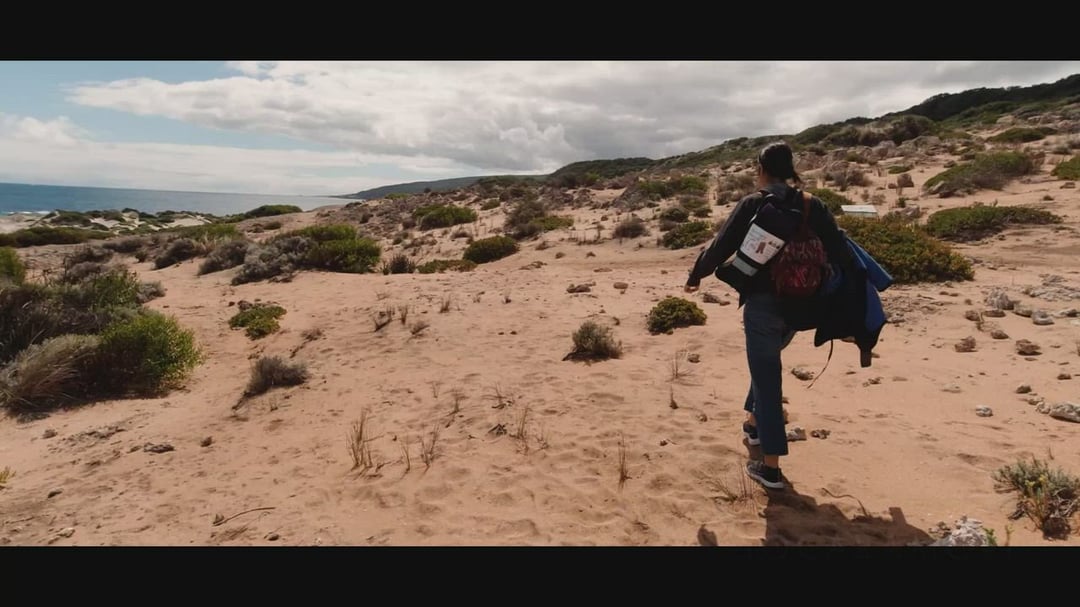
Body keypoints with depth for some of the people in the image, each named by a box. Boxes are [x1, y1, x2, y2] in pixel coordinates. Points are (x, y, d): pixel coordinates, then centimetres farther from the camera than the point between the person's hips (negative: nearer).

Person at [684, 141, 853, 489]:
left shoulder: (752, 205, -7)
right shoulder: (814, 206, 3)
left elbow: (721, 245, -5)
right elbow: (841, 254, -1)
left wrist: (696, 276, 11)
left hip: (762, 304, -5)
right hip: (798, 306, 5)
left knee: (767, 377, 0)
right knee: (766, 363, 30)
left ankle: (770, 467, 2)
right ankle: (754, 422, 44)